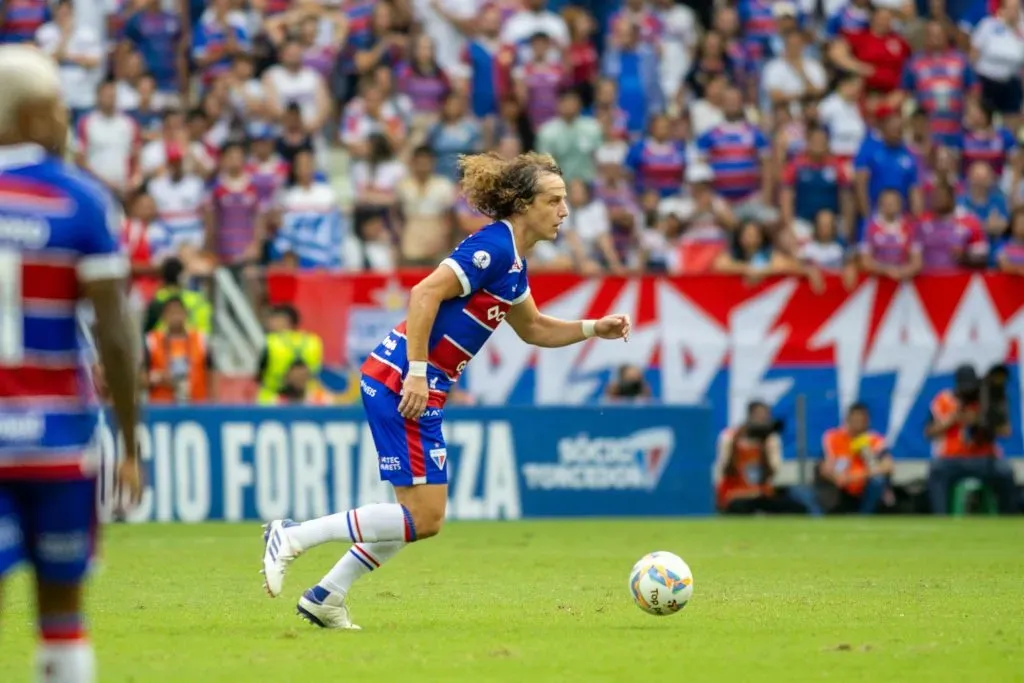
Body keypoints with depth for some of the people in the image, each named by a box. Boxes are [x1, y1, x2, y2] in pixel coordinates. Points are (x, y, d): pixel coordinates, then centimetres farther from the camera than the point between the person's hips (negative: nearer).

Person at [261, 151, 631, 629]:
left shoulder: (513, 262, 15)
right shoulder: (493, 247, -15)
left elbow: (533, 330, 30)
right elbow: (425, 294, -23)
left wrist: (596, 329, 17)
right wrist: (417, 374, -24)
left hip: (416, 389, 10)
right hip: (402, 385, -10)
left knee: (418, 516, 14)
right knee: (424, 518, -9)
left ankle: (324, 598, 20)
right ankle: (293, 537, -5)